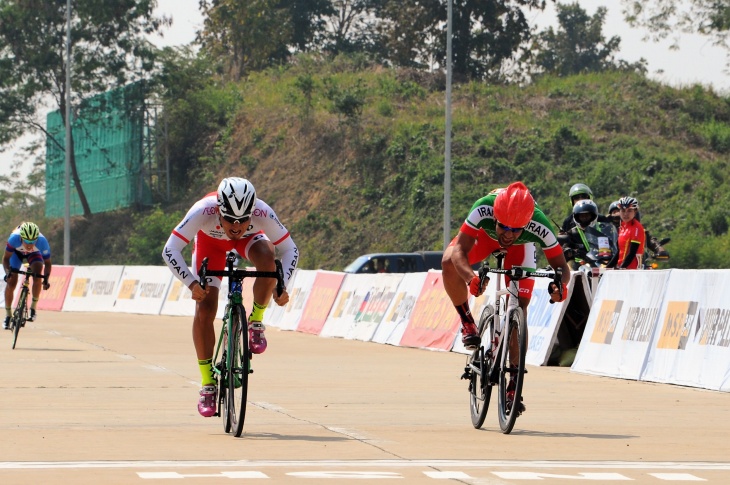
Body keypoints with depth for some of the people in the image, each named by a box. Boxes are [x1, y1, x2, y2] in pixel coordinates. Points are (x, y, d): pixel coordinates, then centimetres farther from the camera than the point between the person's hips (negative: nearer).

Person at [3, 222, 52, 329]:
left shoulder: (42, 241, -39)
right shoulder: (14, 238, -41)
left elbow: (47, 263, -24)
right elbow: (6, 258, -26)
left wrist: (46, 278, -38)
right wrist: (7, 271, -43)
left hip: (34, 253, 0)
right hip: (16, 252, 0)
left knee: (37, 277, -26)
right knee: (11, 282, -8)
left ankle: (33, 308, -10)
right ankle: (8, 315, 10)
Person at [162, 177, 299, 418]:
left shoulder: (262, 213, -38)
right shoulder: (203, 211, -41)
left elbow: (290, 249, -25)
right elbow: (170, 250, -38)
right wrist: (191, 283, -50)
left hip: (249, 239, 0)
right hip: (211, 240, 0)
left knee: (267, 260, -36)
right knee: (204, 308, -14)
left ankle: (256, 322, -10)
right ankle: (208, 385, -2)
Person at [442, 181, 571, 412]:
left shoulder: (539, 226, -40)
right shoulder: (483, 209, -42)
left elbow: (561, 265, -30)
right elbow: (460, 250, -40)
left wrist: (560, 285, -53)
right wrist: (470, 277, -60)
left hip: (520, 246, 0)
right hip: (485, 234, 0)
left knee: (519, 307, -12)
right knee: (449, 262, -30)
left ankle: (514, 384, -4)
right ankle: (467, 322, -9)